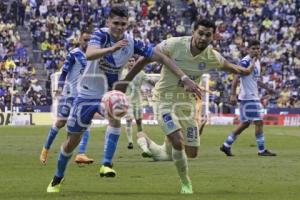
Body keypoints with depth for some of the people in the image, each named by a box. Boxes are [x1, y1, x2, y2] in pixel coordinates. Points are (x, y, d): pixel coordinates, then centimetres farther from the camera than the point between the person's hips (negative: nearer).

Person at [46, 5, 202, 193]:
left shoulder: (132, 43, -13)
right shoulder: (101, 35, -21)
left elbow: (162, 58, -9)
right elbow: (89, 54, -43)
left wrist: (186, 79, -15)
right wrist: (112, 48, -61)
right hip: (88, 93, -1)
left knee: (115, 118, -33)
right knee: (73, 140, 6)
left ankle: (107, 164, -25)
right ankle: (58, 178, 29)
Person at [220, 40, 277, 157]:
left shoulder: (257, 62, 15)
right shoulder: (245, 62, -14)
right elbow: (236, 78, -19)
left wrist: (267, 88, 24)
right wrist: (233, 95, -25)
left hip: (254, 97, 10)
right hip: (248, 97, -10)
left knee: (245, 123, 13)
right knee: (259, 122, -9)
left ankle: (226, 145, 19)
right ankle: (262, 150, -3)